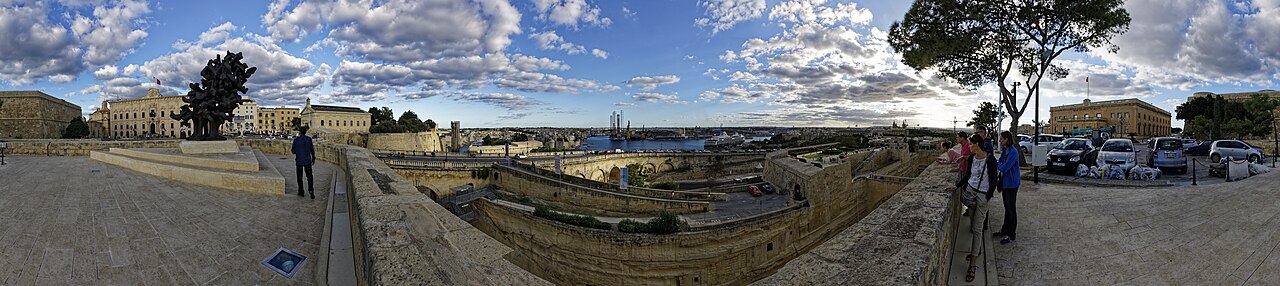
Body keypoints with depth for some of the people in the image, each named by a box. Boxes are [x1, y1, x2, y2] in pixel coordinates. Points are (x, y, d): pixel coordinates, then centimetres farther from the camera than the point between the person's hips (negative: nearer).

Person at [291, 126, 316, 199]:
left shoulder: (296, 140, -6)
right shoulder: (309, 139, -2)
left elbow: (293, 151, -1)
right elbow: (312, 150, 2)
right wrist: (313, 158, 12)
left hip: (299, 161, 0)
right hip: (307, 160, 1)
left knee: (300, 177, 11)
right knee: (309, 177, 1)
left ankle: (301, 192, 17)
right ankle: (311, 191, -14)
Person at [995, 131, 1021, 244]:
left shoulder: (1013, 152, -21)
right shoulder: (1004, 150, 7)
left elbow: (1004, 168, -23)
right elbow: (999, 164, 12)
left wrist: (998, 165, -6)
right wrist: (999, 165, -8)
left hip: (1011, 183, -9)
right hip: (1005, 182, 9)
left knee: (1011, 208, -1)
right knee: (1007, 207, 18)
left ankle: (1012, 235, 7)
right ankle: (1005, 229, 30)